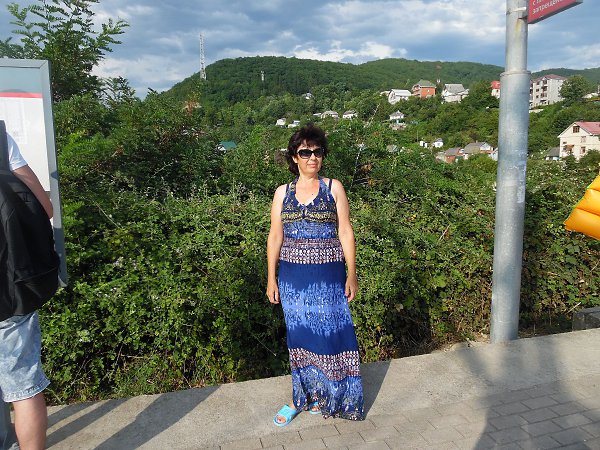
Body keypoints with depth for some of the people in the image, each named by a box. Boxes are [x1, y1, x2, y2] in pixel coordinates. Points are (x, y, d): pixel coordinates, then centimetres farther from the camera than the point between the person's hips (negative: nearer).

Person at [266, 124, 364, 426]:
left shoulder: (333, 188, 1)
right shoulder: (282, 193, 5)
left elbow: (345, 232, -1)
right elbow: (275, 237, 6)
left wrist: (352, 275, -4)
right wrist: (271, 279, 4)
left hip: (328, 276, -1)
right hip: (293, 277, 2)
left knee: (330, 332, 5)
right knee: (299, 335, 10)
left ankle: (328, 395, 25)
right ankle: (303, 395, 28)